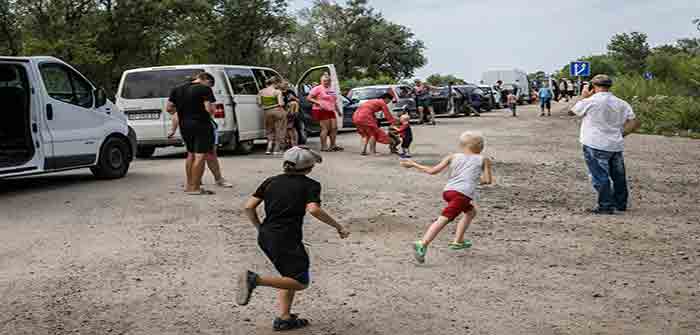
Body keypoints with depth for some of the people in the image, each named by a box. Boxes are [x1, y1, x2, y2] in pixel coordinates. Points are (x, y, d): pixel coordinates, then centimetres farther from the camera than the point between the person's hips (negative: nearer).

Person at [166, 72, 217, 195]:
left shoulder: (177, 89, 11)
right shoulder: (204, 89, -9)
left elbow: (169, 109, 10)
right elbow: (209, 109, -18)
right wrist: (212, 112, 4)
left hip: (184, 126, 7)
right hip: (201, 125, -7)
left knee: (191, 154, 20)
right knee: (200, 156, -4)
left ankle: (189, 184, 26)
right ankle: (195, 188, -6)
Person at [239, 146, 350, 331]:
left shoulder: (271, 182, 13)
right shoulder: (310, 185, -3)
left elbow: (249, 207, 6)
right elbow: (313, 209, -21)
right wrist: (338, 226, -12)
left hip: (265, 237, 7)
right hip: (287, 239, -7)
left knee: (291, 276, 22)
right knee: (301, 282, 0)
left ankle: (284, 318, 15)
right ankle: (255, 279, -17)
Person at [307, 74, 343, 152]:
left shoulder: (332, 90, 19)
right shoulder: (318, 88, -4)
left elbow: (334, 101, 30)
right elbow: (309, 98, -9)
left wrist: (338, 110, 28)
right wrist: (318, 103, -19)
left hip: (331, 111, 8)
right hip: (322, 111, -8)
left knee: (334, 128, 5)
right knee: (325, 128, -10)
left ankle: (333, 145, 16)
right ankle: (324, 146, -6)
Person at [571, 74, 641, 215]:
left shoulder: (590, 102, -11)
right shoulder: (621, 103, 5)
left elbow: (574, 110, 7)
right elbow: (635, 123, 2)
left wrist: (584, 96, 15)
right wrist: (621, 134, 8)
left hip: (596, 146, -6)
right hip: (616, 145, 6)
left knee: (600, 177, -1)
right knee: (618, 176, 17)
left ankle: (606, 206, -3)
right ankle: (620, 203, 29)